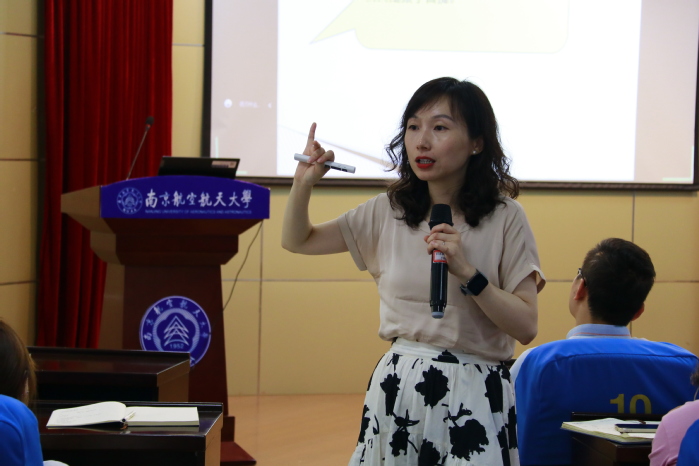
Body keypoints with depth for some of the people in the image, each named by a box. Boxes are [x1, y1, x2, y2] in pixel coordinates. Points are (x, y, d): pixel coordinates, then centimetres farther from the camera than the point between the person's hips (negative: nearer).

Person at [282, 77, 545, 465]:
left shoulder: (504, 217, -6)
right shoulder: (388, 211, 5)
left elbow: (526, 327, -8)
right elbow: (297, 241, 15)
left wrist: (467, 273, -20)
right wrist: (304, 182, -2)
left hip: (473, 395, -3)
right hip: (398, 387, 3)